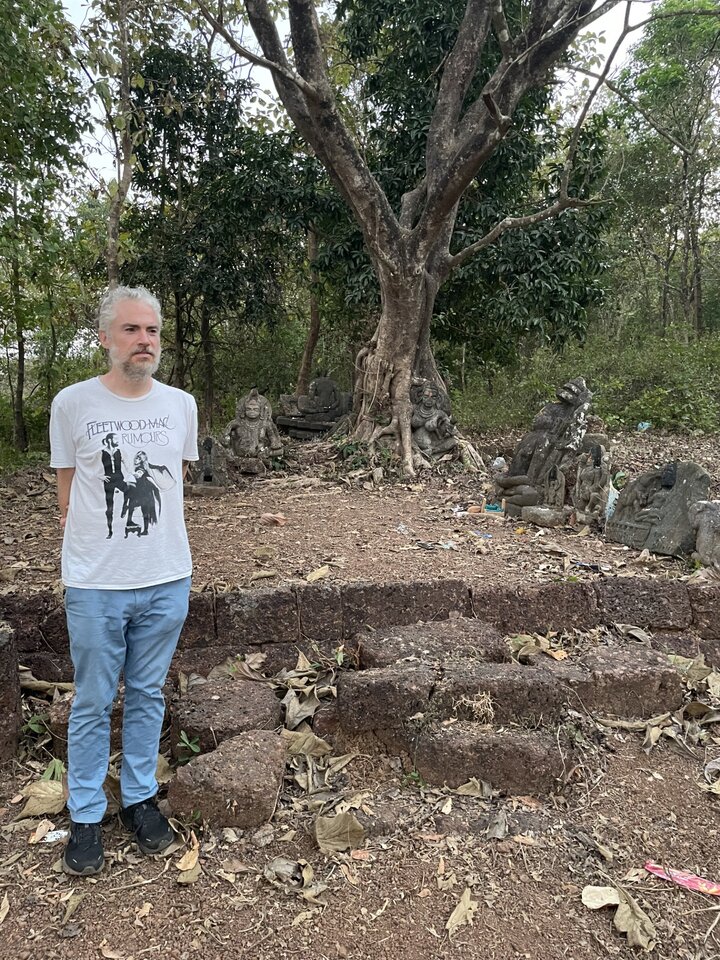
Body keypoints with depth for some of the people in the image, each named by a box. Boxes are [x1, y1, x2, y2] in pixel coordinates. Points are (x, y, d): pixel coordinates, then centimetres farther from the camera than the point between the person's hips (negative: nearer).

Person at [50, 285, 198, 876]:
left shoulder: (181, 405, 0)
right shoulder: (73, 404, -7)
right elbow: (67, 491, 3)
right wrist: (91, 545, 1)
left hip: (167, 581, 3)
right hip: (95, 585, -2)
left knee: (148, 695, 17)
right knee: (93, 704, 11)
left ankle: (140, 798, 35)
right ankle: (86, 816, 29)